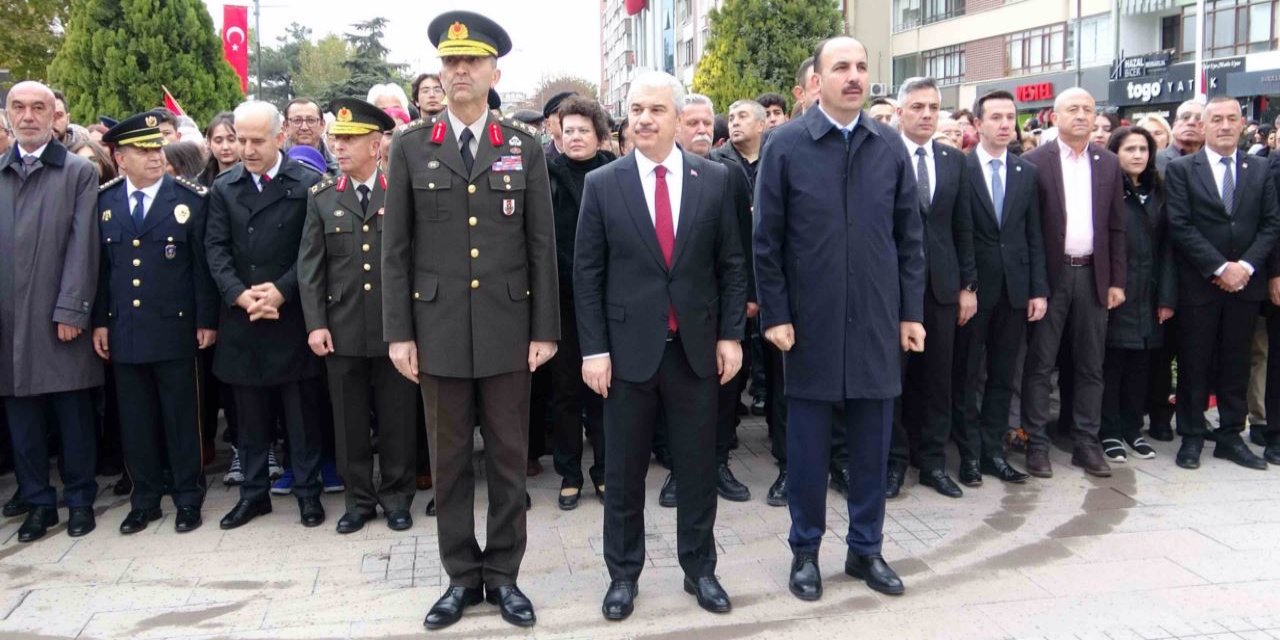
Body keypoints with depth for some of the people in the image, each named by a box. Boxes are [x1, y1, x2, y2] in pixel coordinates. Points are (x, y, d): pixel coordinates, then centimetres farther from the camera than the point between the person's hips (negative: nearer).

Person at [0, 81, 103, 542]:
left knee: (73, 416, 4)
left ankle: (80, 499, 18)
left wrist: (72, 310, -11)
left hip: (60, 319, -3)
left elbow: (82, 245, -5)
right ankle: (38, 502, 21)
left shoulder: (79, 172, 1)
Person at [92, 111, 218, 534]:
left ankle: (188, 499, 17)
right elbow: (101, 264, 9)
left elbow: (203, 263, -3)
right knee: (135, 419, 10)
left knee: (181, 416, 5)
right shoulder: (105, 200, 7)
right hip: (123, 329, 3)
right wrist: (99, 321, 6)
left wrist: (206, 320, -6)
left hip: (174, 327, -3)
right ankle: (144, 500, 22)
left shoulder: (191, 199, -3)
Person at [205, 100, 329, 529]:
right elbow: (216, 248, 2)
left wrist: (281, 291, -16)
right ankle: (254, 492, 23)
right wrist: (240, 295, -12)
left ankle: (307, 491, 16)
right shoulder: (224, 187, 8)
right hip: (241, 319, 3)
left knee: (302, 411, 4)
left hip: (292, 315, -3)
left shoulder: (308, 183, -2)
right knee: (250, 412, 11)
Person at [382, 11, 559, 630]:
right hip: (438, 329, 0)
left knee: (508, 457, 7)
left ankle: (503, 574, 21)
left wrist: (545, 329, -1)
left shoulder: (525, 147, 4)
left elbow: (542, 245, 3)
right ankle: (462, 575, 22)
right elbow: (396, 248, 2)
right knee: (449, 459, 8)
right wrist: (398, 331, -3)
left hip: (508, 329, 0)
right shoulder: (410, 146, 4)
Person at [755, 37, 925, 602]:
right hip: (811, 322, -2)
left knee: (872, 443, 11)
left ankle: (865, 549, 27)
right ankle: (805, 551, 24)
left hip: (877, 321, 3)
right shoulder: (785, 145, -5)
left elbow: (910, 235, 7)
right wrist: (774, 315, -6)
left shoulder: (890, 145, 4)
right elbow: (766, 241, -3)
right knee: (808, 443, 8)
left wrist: (911, 311, 4)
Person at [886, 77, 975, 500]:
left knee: (936, 377, 9)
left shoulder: (953, 160, 10)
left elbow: (963, 228, 10)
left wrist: (968, 285, 7)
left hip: (941, 285, 4)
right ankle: (893, 460, 17)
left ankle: (933, 460, 21)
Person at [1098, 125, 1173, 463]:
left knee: (1140, 364, 10)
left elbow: (1166, 246, 9)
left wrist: (1167, 296, 2)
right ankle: (1110, 432, 12)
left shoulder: (1157, 193, 12)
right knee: (1111, 363, 1)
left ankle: (1133, 429, 22)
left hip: (1147, 296, 5)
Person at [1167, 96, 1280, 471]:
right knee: (1194, 364, 4)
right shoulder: (1181, 169, -2)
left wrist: (1246, 265, -10)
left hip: (1245, 283, 3)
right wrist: (1219, 268, -15)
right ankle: (1191, 437, 14)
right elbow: (1180, 226, -9)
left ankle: (1231, 436, 19)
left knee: (1236, 363, 9)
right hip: (1198, 284, -3)